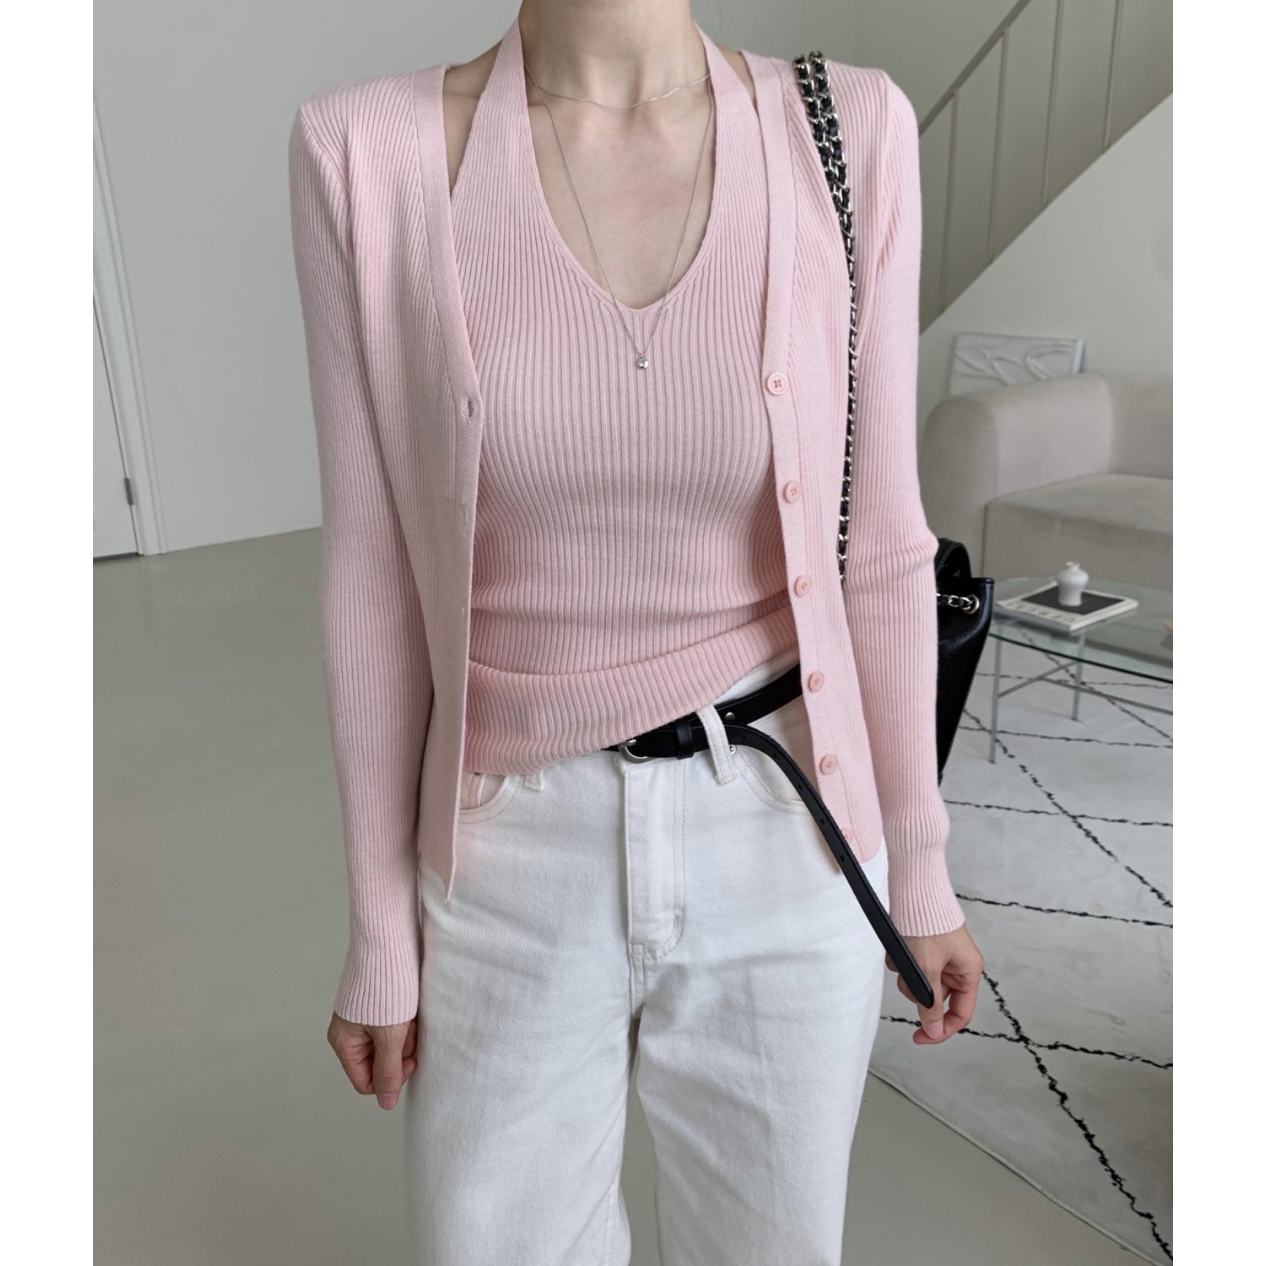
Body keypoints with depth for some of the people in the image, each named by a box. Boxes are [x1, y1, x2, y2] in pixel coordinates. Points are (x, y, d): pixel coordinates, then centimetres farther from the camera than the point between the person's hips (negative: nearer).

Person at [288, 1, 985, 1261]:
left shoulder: (849, 128, -7)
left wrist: (919, 867, 5)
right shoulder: (366, 150, -9)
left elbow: (879, 546, -1)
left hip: (784, 839, 1)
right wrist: (380, 929, 1)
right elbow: (374, 576, -5)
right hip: (513, 852, 0)